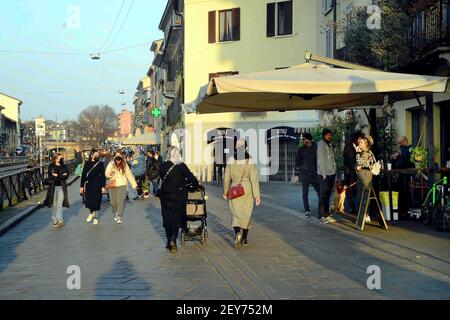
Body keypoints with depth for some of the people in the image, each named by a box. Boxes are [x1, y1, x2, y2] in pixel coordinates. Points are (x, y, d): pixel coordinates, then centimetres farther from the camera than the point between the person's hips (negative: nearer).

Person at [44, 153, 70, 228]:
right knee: (54, 205, 6)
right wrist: (61, 176, -15)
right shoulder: (51, 166, 2)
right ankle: (55, 220, 15)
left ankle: (60, 220, -11)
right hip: (53, 187, 0)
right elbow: (50, 176, -11)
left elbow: (66, 176, -7)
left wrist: (57, 175, -15)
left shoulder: (64, 166, 6)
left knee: (60, 204, -7)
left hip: (61, 187, 0)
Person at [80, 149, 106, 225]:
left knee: (96, 201, 2)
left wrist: (103, 186, -8)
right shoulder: (87, 163, 3)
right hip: (89, 185, 1)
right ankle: (91, 213, 27)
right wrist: (82, 186, 2)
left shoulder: (100, 163, -2)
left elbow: (103, 175, -2)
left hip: (97, 185, -1)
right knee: (88, 201, -3)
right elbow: (83, 175, 4)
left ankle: (95, 217, 19)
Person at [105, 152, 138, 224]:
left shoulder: (124, 165, -3)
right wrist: (110, 174, -24)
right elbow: (106, 174, 0)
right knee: (113, 202, 5)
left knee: (120, 201, -11)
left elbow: (129, 175, 0)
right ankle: (116, 214, 32)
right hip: (113, 185, 2)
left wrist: (134, 185, -2)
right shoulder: (111, 164, -2)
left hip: (122, 185, -2)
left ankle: (119, 217, -6)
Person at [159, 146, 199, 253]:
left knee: (167, 218, 13)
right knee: (177, 217, 8)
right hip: (178, 196, -1)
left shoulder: (163, 166, -6)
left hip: (165, 195, 1)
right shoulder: (181, 166, -11)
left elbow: (162, 179, 4)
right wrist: (196, 185, 6)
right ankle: (173, 239, -13)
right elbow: (191, 177, -11)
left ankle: (169, 242, 17)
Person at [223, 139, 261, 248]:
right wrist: (257, 195, -8)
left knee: (236, 214, 3)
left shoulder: (231, 160, -4)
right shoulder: (250, 161, -8)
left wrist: (225, 192, 14)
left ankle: (237, 233, -24)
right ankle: (244, 239, 21)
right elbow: (254, 178, -11)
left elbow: (227, 178, 1)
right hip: (247, 190, 0)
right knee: (246, 214, 14)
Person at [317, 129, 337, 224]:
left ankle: (327, 215, 16)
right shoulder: (321, 145, -8)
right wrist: (324, 174, -16)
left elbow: (332, 159, 15)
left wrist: (334, 172, 8)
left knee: (328, 195, 11)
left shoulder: (330, 145, 16)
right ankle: (322, 216, -2)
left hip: (332, 173, 8)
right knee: (323, 195, -5)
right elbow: (321, 161, -13)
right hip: (325, 174, -8)